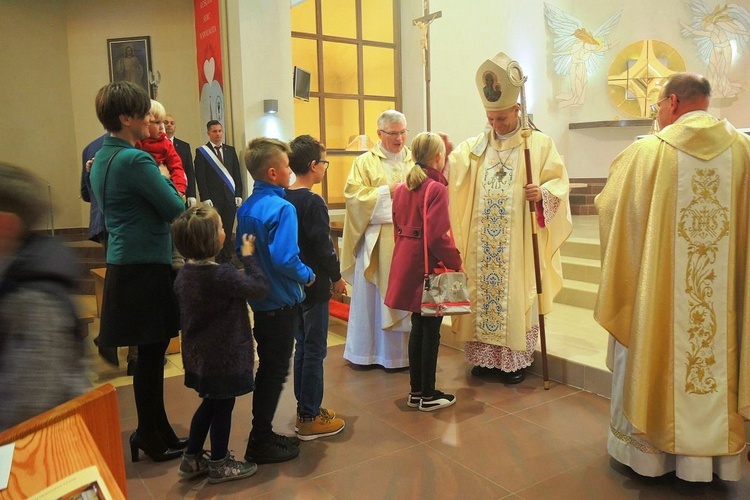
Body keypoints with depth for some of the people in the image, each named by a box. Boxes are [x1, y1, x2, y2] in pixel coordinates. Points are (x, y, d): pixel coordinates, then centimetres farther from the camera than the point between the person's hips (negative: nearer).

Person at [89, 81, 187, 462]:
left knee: (150, 352, 16)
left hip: (124, 265, 9)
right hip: (146, 266, -9)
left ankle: (156, 432, 27)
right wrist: (165, 178, 3)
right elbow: (175, 209, -14)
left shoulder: (102, 157, 12)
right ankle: (151, 438, 16)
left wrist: (157, 181, 10)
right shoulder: (135, 160, -17)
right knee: (150, 354, 2)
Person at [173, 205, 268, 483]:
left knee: (210, 404, 23)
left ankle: (192, 459, 34)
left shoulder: (184, 274, -1)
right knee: (223, 408, 9)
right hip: (225, 356, -8)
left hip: (199, 353, 8)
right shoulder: (222, 276, -26)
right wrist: (248, 256, -10)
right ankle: (219, 465, 26)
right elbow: (260, 288, -16)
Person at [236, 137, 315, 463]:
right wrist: (307, 275, -11)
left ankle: (263, 434, 31)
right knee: (275, 371, 4)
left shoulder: (246, 208, 4)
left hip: (259, 299, 8)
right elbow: (285, 259, -27)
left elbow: (240, 250, 10)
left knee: (268, 367, 19)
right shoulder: (282, 208, -20)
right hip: (281, 302, -8)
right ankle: (260, 444, 15)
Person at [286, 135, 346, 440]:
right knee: (314, 350, 1)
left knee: (302, 347, 17)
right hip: (314, 286, -8)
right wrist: (337, 277, -5)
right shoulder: (314, 202, -17)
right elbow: (323, 246, -18)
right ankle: (310, 418, 11)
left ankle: (305, 409, 28)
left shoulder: (283, 199, 6)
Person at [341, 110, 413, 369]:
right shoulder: (365, 162, 4)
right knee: (372, 295, 5)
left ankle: (403, 350, 16)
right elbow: (353, 194, -7)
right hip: (377, 240, -2)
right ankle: (368, 350, 17)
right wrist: (387, 191, -13)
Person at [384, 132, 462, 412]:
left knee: (418, 326, 15)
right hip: (428, 265, -8)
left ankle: (416, 391, 24)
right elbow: (437, 236, -20)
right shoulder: (436, 189, -14)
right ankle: (428, 395, 13)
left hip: (406, 261, 8)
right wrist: (456, 262, -10)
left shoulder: (402, 188, 10)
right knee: (431, 330, 2)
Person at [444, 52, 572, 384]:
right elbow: (453, 173, -2)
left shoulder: (539, 144, 1)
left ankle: (516, 359, 14)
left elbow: (559, 181, -1)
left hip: (520, 243, -3)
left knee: (516, 295, 1)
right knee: (482, 293, 7)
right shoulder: (475, 145, 10)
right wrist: (444, 156, -23)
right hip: (482, 245, 4)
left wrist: (543, 192, -21)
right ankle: (485, 355, 20)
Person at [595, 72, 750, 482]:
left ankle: (647, 446, 24)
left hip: (657, 292, -3)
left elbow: (609, 207, 1)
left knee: (651, 361, 12)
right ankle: (715, 449, 28)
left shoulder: (646, 152, -10)